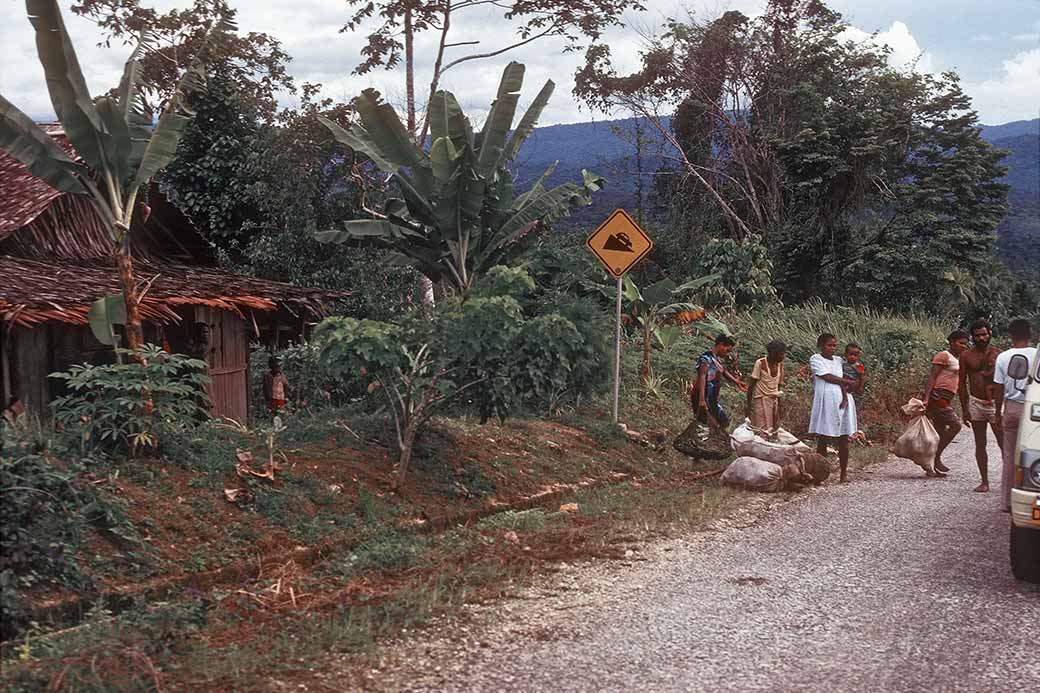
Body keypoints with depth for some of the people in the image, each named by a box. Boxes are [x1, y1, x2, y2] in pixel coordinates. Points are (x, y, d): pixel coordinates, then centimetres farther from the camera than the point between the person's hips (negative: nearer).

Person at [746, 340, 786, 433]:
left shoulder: (780, 365, 7)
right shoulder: (760, 363, -9)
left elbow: (778, 387, 14)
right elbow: (751, 385, -7)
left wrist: (778, 406, 15)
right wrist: (748, 406, -9)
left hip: (774, 402, 6)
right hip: (761, 401, -6)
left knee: (773, 432, 1)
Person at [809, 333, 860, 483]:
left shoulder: (838, 361, 17)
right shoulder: (815, 359, 3)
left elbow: (842, 382, 7)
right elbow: (827, 377, -7)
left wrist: (845, 397, -10)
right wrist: (848, 382, 1)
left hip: (841, 402, 5)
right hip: (825, 402, -5)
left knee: (843, 439, 2)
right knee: (823, 439, -4)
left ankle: (843, 474, 6)